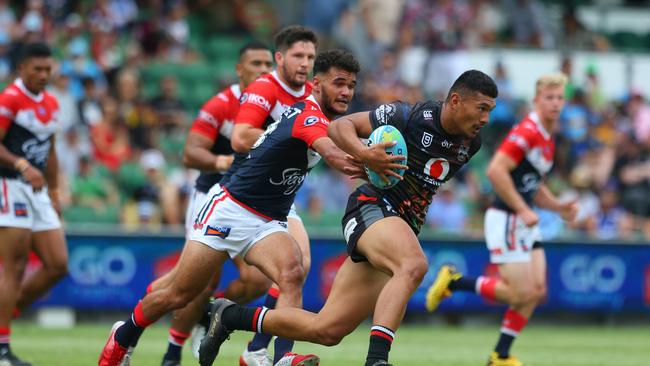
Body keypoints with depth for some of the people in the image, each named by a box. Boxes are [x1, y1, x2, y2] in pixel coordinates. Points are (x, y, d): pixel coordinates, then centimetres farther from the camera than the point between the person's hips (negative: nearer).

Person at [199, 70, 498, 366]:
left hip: (404, 228, 7)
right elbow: (340, 126, -6)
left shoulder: (470, 144, 6)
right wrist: (364, 154, -24)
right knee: (414, 265, -40)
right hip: (372, 208, -7)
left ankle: (229, 316, 15)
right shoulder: (412, 117, -13)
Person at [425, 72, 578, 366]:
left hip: (525, 223, 10)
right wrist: (522, 210, -23)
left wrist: (559, 207, 12)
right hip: (506, 220, -10)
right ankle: (454, 281, 4)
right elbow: (495, 170, -25)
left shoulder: (547, 139, 15)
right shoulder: (527, 132, -16)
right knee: (521, 293, -11)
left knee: (537, 291, 3)